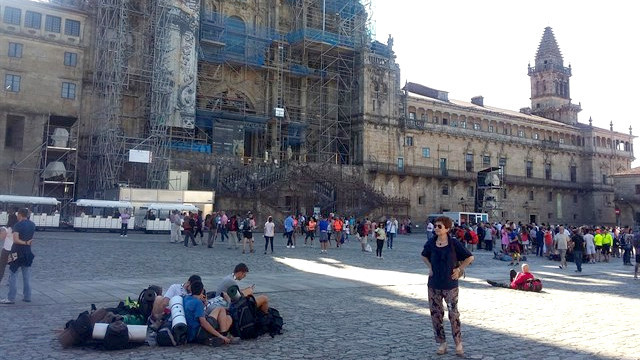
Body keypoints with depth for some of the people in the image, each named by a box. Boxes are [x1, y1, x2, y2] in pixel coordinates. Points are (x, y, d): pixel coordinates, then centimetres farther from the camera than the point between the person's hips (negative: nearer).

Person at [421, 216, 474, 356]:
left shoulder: (454, 243, -9)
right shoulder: (431, 243, 1)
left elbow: (469, 257, 0)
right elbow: (424, 256, 21)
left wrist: (459, 269, -4)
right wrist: (430, 267, 8)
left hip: (450, 284, -3)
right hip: (434, 284, 4)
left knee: (453, 313, 0)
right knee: (435, 313, 7)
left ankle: (458, 343, 15)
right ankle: (442, 343, 19)